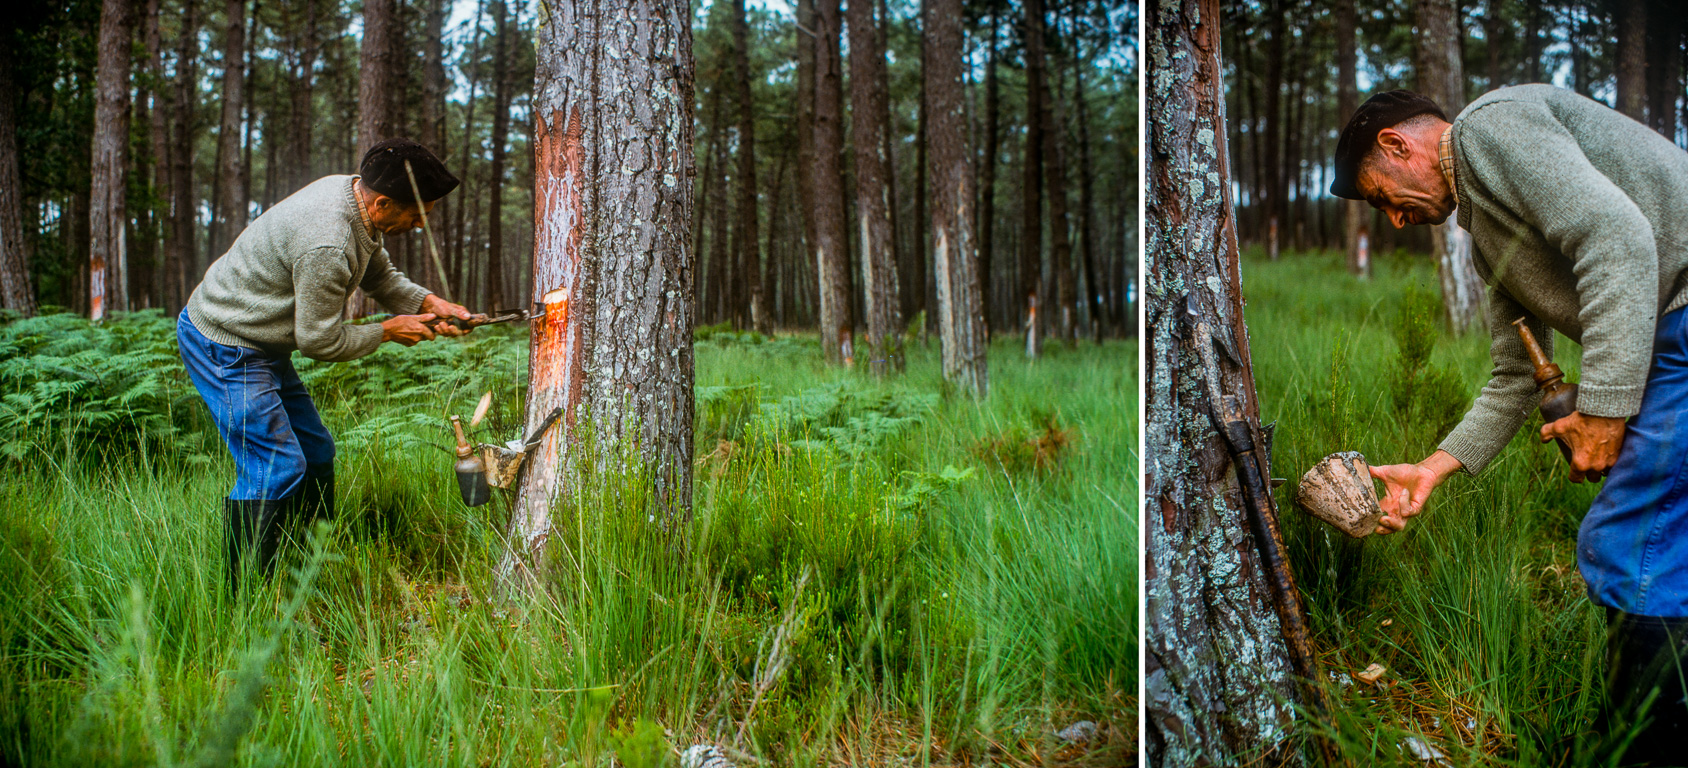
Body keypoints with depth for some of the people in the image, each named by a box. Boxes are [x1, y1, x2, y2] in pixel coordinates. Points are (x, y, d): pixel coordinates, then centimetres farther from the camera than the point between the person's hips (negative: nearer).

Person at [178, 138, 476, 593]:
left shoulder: (354, 194, -2)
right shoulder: (327, 245, -33)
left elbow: (381, 275, 13)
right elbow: (319, 340, -23)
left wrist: (428, 303, -4)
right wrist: (388, 331, -10)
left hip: (260, 346, 10)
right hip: (225, 348, -10)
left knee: (315, 452, 13)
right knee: (277, 467, -13)